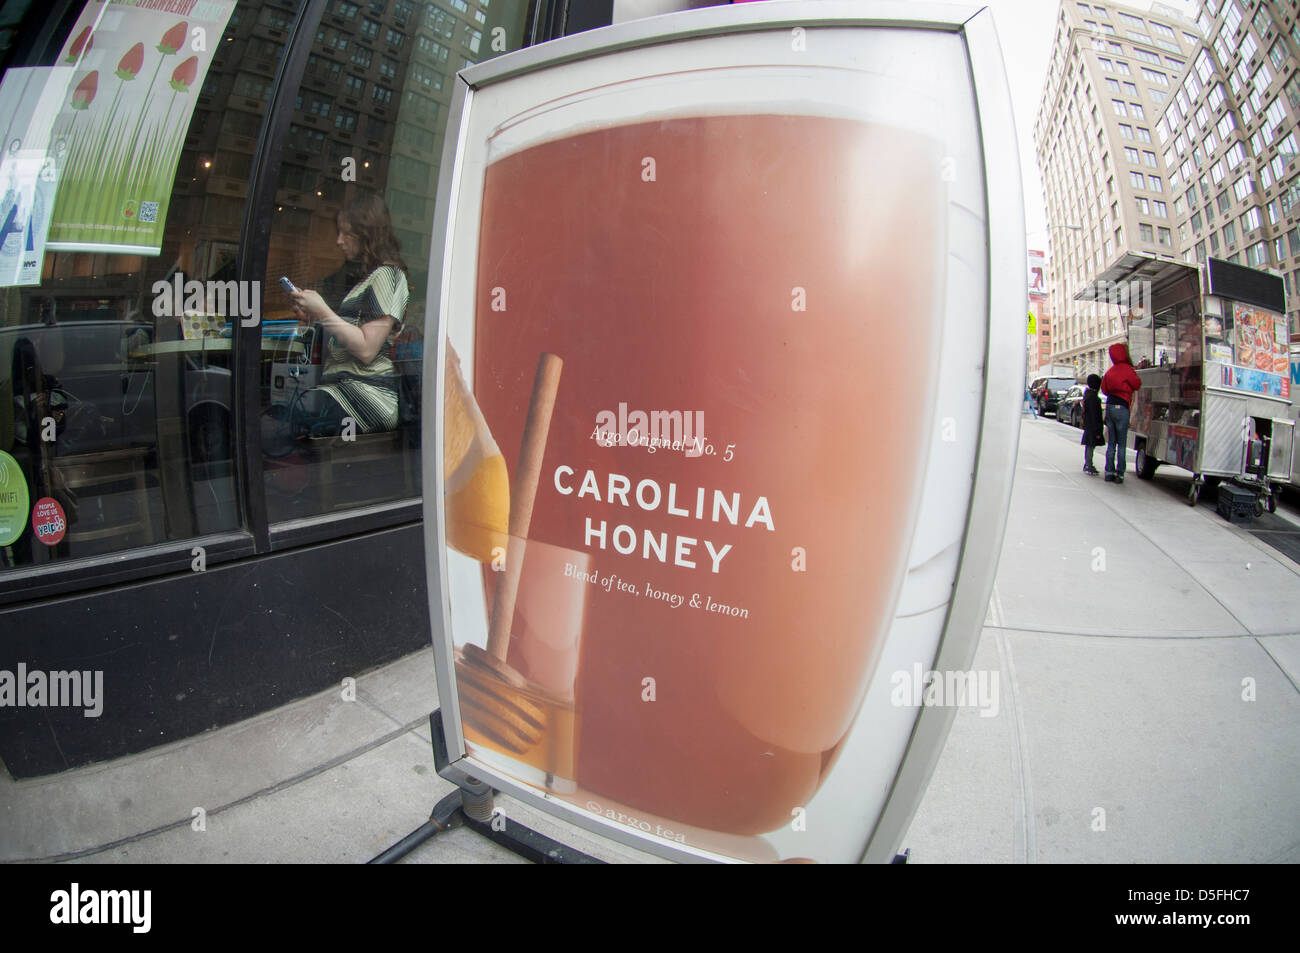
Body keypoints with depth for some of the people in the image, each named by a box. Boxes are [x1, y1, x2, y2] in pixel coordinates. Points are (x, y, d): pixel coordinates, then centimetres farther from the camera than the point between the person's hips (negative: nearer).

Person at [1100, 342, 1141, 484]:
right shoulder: (1127, 369, -9)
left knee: (1111, 443, 10)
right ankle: (1119, 474, -1)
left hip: (1109, 405, 6)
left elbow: (1104, 389, 17)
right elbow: (1137, 385, 0)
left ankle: (1109, 472, 9)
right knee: (1122, 444, -1)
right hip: (1121, 407, -6)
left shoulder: (1111, 371, 11)